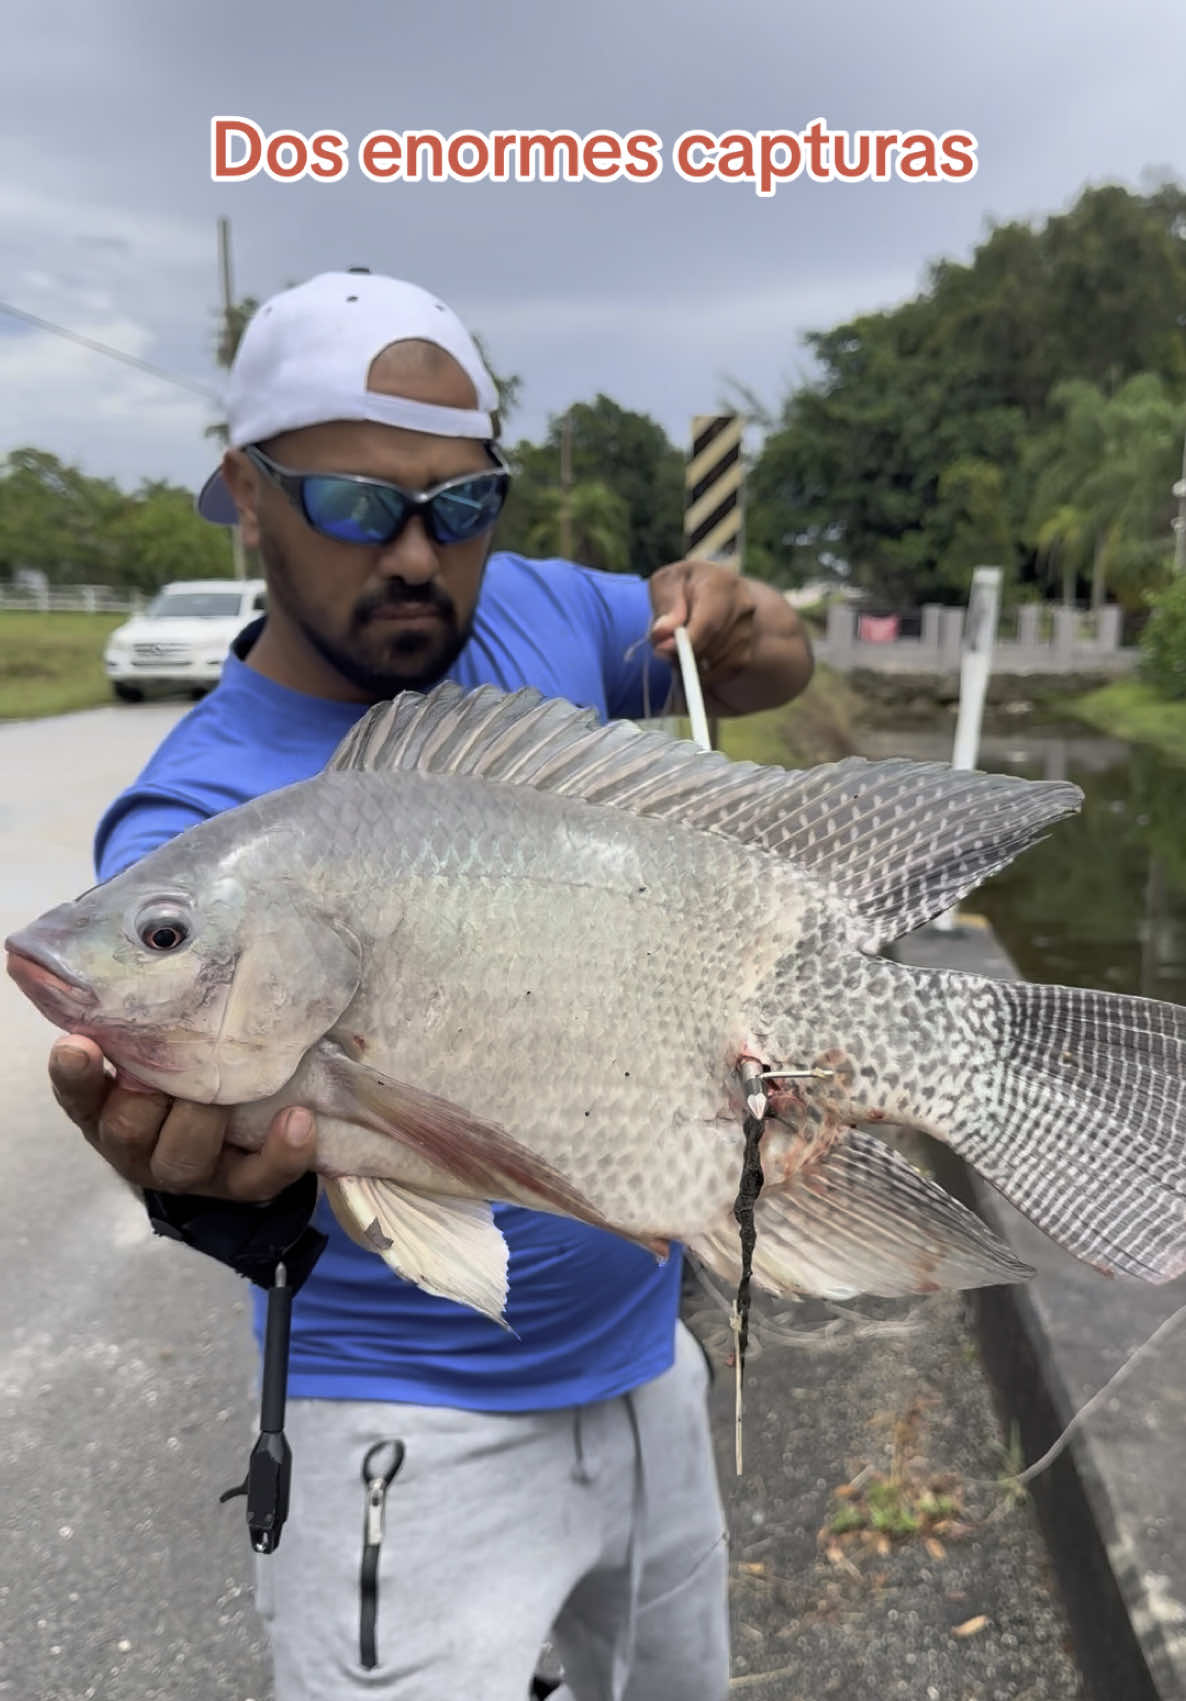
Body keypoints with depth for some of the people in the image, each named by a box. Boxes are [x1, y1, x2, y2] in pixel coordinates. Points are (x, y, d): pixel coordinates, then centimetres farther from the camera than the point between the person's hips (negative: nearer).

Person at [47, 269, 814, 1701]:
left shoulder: (538, 616, -6)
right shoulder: (193, 830, -22)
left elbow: (782, 670, 7)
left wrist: (732, 620, -16)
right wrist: (234, 1195, -56)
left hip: (646, 1355, 7)